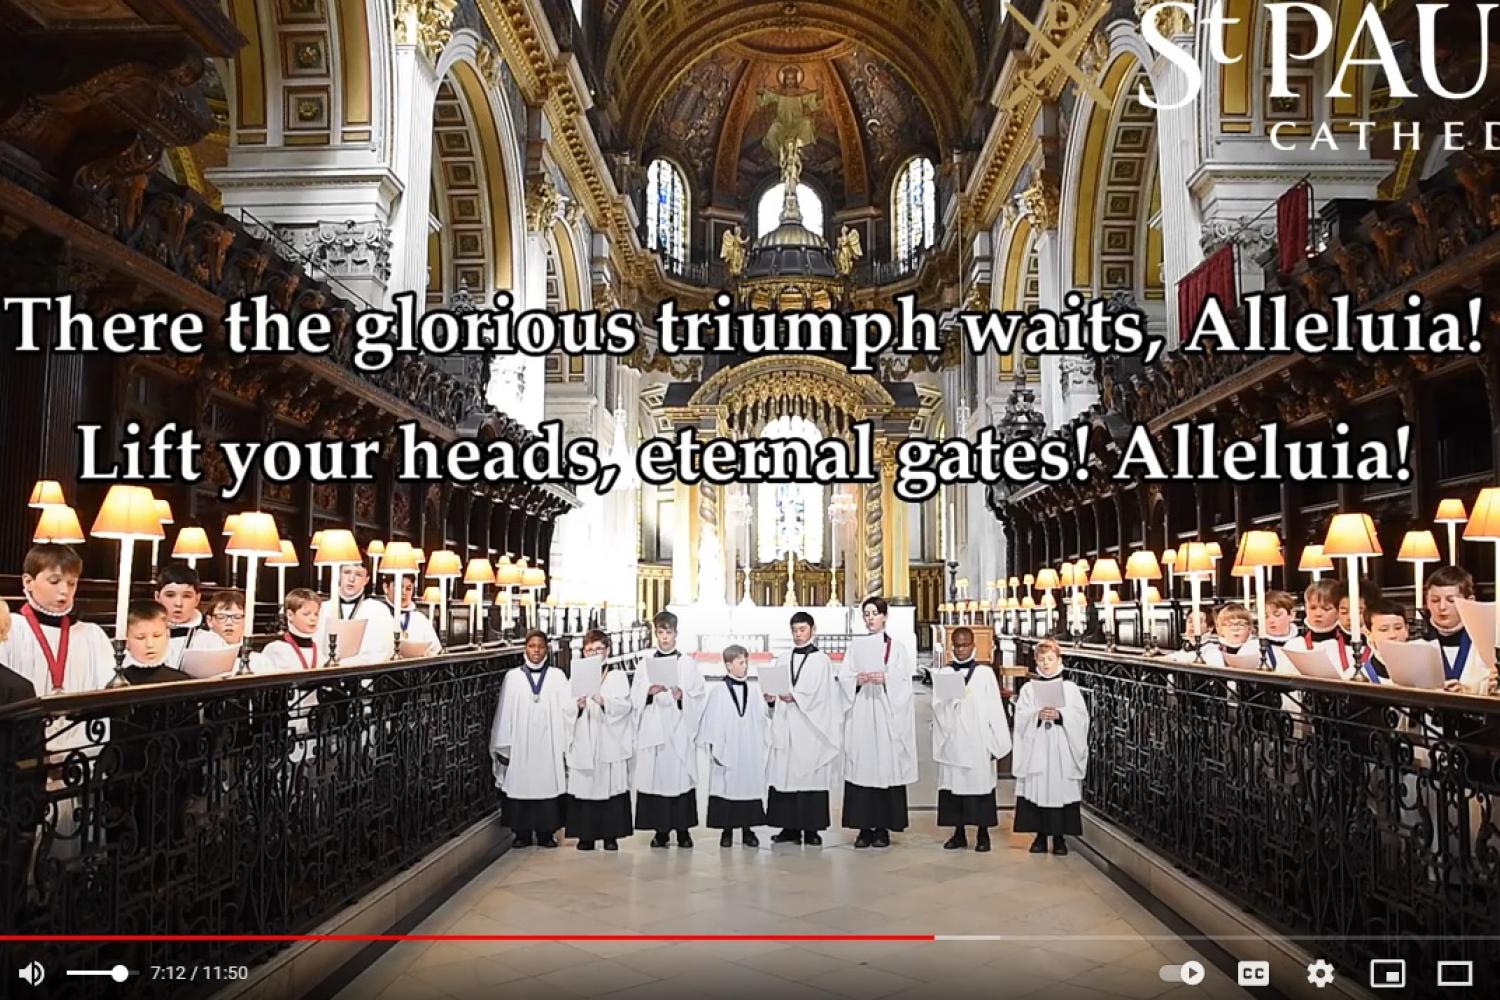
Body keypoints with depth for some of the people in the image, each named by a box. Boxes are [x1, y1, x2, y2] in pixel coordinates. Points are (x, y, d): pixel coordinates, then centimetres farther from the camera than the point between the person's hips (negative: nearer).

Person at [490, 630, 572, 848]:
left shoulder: (557, 676, 6)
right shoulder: (512, 677, 5)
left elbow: (568, 708, -1)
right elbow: (504, 713, 3)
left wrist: (578, 705, -22)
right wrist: (503, 746, 0)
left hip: (548, 744, 0)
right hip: (520, 744, 0)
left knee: (547, 785, 1)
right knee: (520, 784, 1)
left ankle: (546, 832, 12)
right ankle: (522, 833, 12)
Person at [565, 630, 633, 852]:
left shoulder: (618, 676, 7)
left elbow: (624, 705, -8)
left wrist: (603, 701, -26)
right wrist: (578, 706, -20)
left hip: (611, 744, -1)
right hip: (584, 744, 1)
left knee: (611, 788, -2)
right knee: (584, 788, -1)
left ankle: (611, 835, 9)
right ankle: (586, 835, 9)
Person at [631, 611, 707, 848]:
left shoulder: (688, 664, 8)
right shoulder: (645, 664, 10)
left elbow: (700, 695, 4)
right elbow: (635, 697, 6)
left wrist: (682, 695, -14)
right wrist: (650, 691, -13)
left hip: (679, 729, -1)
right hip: (653, 729, 1)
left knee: (680, 775, -3)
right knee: (655, 775, -2)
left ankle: (683, 829, 5)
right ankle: (660, 829, 7)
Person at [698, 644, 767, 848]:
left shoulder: (754, 689, 7)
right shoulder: (718, 691, -3)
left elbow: (762, 716, 6)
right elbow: (712, 721, -3)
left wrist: (770, 701, -11)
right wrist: (714, 748, -5)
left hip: (750, 750, 3)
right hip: (727, 751, -3)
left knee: (750, 784, 3)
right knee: (727, 785, 0)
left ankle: (747, 828, 14)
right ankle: (727, 830, 11)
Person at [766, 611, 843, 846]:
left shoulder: (821, 660, 1)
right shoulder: (785, 660, 16)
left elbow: (819, 695, -10)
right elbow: (778, 691, 15)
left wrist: (794, 697, -22)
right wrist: (772, 699, -6)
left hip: (811, 729, -4)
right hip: (785, 729, 4)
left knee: (810, 776, -4)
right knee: (785, 775, 1)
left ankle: (812, 829, 3)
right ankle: (790, 827, 9)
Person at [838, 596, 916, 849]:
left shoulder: (897, 648, 7)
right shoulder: (855, 647, 12)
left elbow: (903, 682, -1)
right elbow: (843, 678, 5)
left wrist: (885, 679, -19)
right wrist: (858, 680, -15)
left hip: (886, 717, -2)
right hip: (860, 717, 2)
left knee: (886, 768, -3)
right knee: (861, 767, -2)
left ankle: (883, 827, 4)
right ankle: (864, 826, 4)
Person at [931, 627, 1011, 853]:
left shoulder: (985, 673, 2)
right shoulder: (945, 673, 6)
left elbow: (994, 708, 0)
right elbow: (937, 708, 3)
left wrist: (997, 742, -3)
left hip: (978, 741, -2)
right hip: (951, 740, 2)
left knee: (979, 783, 1)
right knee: (953, 784, 4)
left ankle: (983, 833, 12)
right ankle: (958, 833, 15)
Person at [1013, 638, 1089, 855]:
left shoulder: (1070, 688, 6)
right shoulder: (1028, 689, 7)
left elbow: (1081, 717, -2)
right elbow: (1020, 717, -1)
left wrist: (1059, 715, -16)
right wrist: (1037, 716, -18)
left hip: (1062, 750, -1)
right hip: (1035, 750, 1)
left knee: (1060, 791, -1)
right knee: (1037, 789, 0)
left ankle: (1059, 836, 10)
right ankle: (1040, 835, 11)